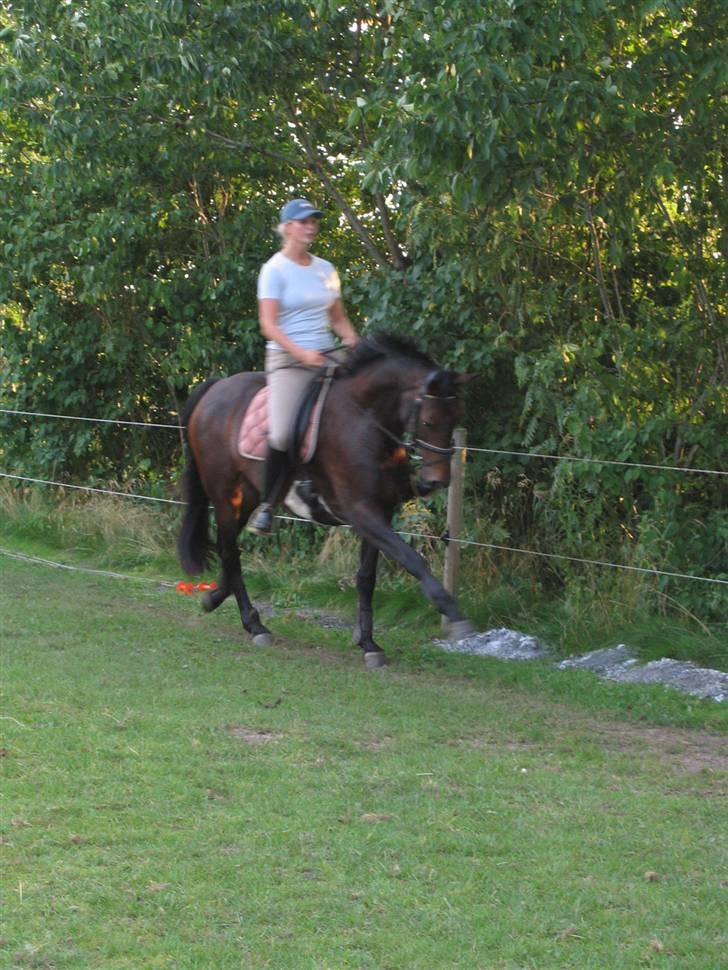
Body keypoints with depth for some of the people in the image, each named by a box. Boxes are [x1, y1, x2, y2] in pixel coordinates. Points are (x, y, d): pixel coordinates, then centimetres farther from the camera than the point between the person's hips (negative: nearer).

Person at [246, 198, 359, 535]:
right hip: (287, 359, -6)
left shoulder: (325, 269, 15)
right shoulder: (275, 270, -3)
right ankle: (266, 506, -8)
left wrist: (353, 340, 1)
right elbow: (268, 325, -11)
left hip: (326, 358, 6)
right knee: (282, 435, -25)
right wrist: (301, 353, -25)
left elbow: (339, 318, 22)